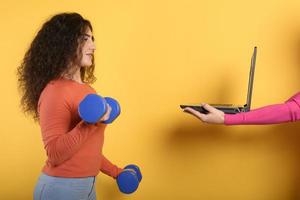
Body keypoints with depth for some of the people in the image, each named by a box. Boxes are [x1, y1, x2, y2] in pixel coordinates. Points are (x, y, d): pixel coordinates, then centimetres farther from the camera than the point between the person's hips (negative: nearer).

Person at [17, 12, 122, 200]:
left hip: (87, 185, 8)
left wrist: (115, 172, 19)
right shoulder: (55, 91, -18)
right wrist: (90, 123, -32)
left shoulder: (85, 88, 8)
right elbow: (55, 155, -22)